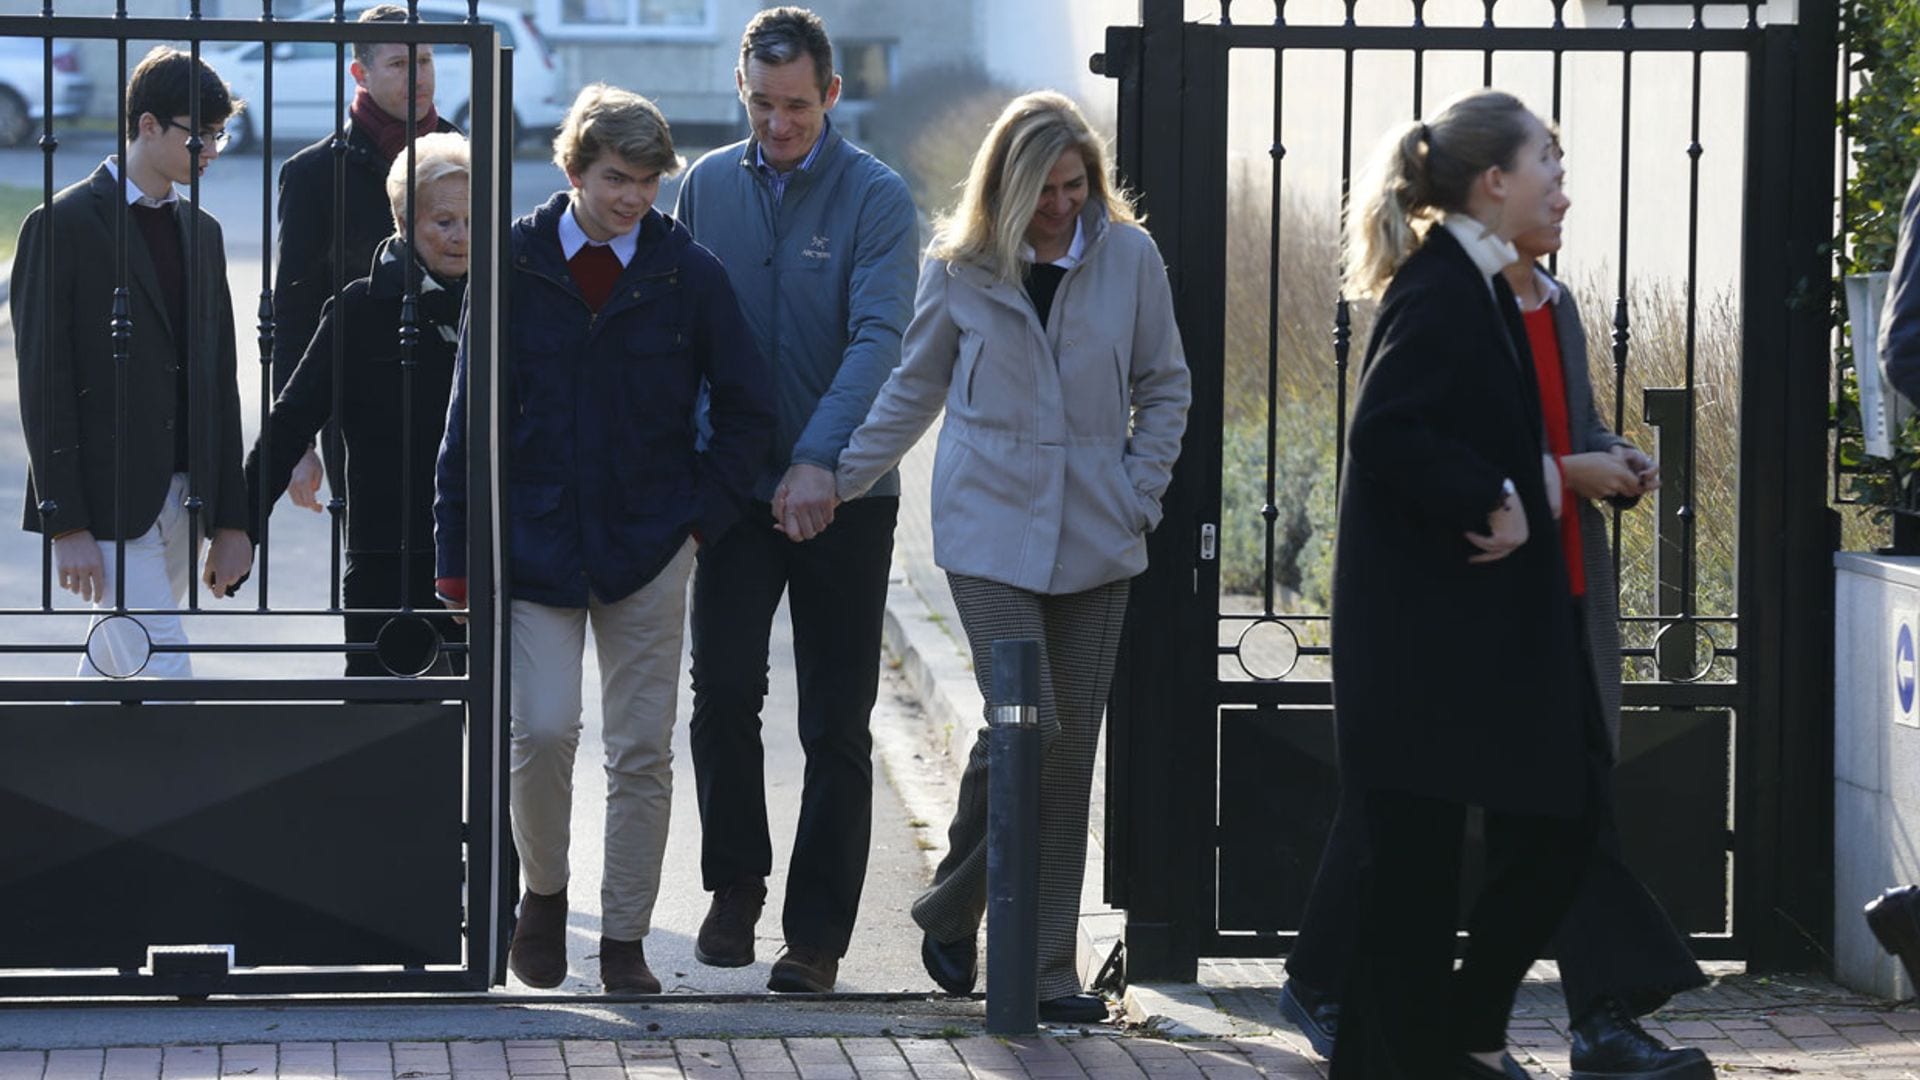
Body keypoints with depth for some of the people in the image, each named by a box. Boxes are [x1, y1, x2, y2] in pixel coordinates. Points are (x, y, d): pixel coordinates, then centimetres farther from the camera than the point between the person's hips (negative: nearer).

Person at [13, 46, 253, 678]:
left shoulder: (201, 233, 15)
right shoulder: (62, 226, -7)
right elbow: (44, 386, -10)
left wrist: (230, 519, 11)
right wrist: (66, 524, -15)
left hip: (180, 501, 7)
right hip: (107, 502, -7)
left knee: (117, 670, 9)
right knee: (164, 677, -13)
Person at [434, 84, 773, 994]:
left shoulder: (687, 272, -1)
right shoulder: (516, 264, -2)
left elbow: (744, 407, 8)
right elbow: (471, 410, 2)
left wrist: (705, 514, -1)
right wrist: (459, 550, 0)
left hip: (649, 546, 1)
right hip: (535, 539, -1)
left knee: (642, 751, 3)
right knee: (541, 732, -10)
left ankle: (625, 940, 13)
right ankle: (543, 893, 16)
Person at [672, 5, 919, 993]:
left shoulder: (876, 198, -6)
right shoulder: (709, 186, 6)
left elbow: (878, 339, -17)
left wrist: (820, 459, -29)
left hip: (844, 494, -2)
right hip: (737, 487, 2)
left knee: (836, 721, 1)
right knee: (723, 688, -4)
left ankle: (816, 932, 7)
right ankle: (735, 884, 15)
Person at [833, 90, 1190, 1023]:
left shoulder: (1129, 258, 2)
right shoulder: (958, 269, 0)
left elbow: (1164, 386, 11)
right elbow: (913, 389, 13)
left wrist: (1140, 492, 2)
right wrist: (840, 480, 11)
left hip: (1095, 535, 2)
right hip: (990, 527, -2)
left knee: (1071, 747, 2)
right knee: (1026, 726, -13)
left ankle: (1049, 967, 9)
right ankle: (950, 908, 10)